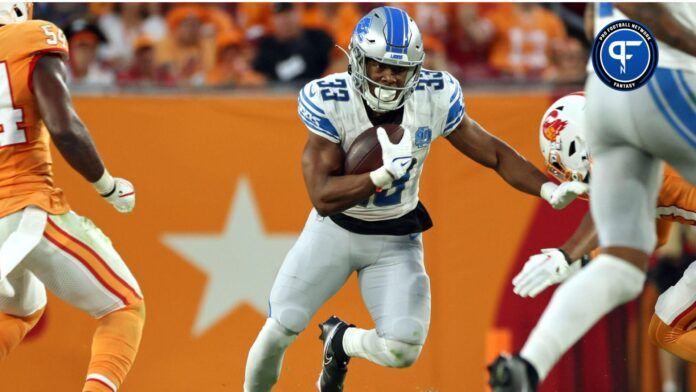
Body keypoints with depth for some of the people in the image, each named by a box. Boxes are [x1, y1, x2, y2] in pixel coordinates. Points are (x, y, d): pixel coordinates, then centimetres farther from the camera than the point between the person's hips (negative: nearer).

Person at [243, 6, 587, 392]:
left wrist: (549, 190, -22)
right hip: (336, 227, -1)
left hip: (395, 239, 1)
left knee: (402, 350, -12)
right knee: (280, 329, -1)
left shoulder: (434, 98, -19)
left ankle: (340, 339, 22)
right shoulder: (330, 102, -25)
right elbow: (323, 197, -29)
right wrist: (386, 173, -39)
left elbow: (495, 153, -9)